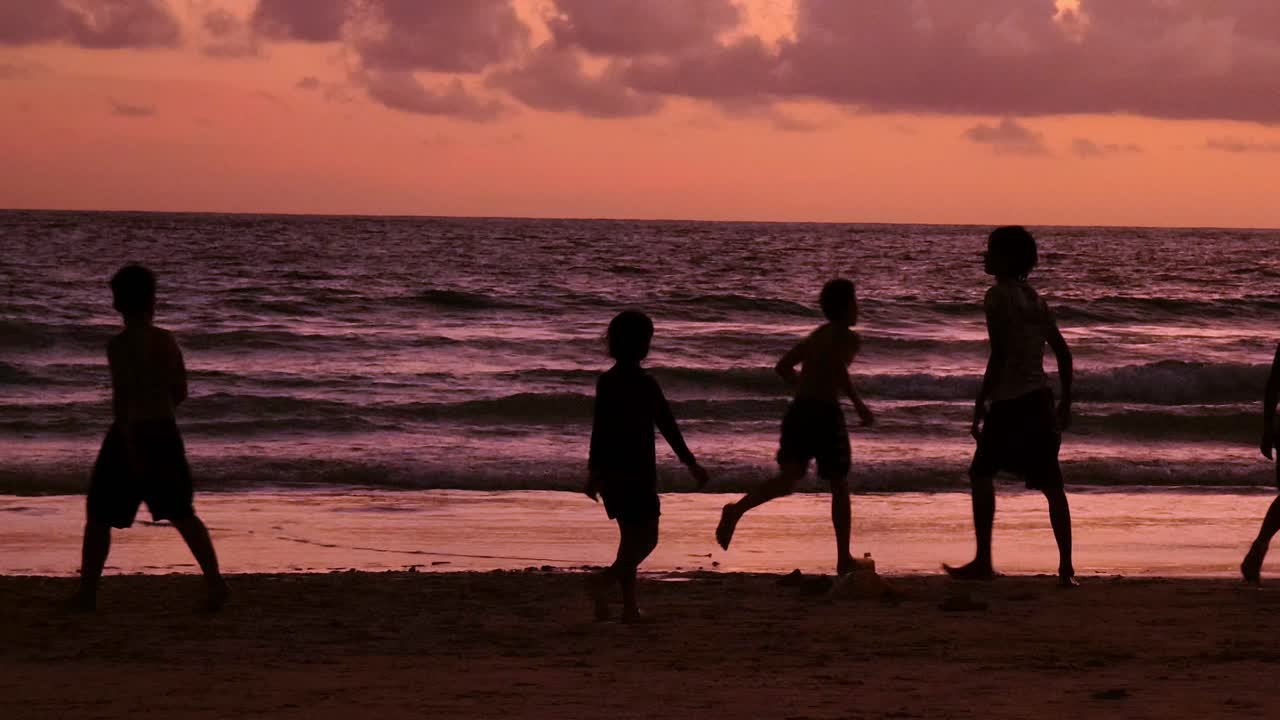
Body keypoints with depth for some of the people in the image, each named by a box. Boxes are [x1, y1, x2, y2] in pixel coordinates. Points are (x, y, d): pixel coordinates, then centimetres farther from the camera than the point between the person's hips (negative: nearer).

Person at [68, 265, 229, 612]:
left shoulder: (121, 345, -15)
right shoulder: (168, 341, 4)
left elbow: (121, 400, -21)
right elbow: (180, 394, 12)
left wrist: (131, 449, -21)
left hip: (130, 436, -6)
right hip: (167, 434, 6)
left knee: (99, 517, 7)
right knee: (181, 513, 14)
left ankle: (87, 593, 10)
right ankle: (215, 581, 5)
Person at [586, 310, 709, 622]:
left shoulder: (606, 381, 6)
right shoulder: (645, 383, -13)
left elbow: (598, 429, 11)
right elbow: (667, 425, -11)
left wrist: (594, 472, 18)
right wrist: (691, 463, -3)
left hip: (609, 471, 7)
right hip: (636, 472, -7)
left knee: (631, 536, 14)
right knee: (646, 537, -2)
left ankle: (630, 606, 13)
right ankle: (605, 582, -22)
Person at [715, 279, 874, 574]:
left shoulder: (817, 335, 20)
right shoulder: (849, 338, -3)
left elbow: (783, 367, 22)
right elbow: (838, 368, -20)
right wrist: (859, 405, -14)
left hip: (797, 412, 6)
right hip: (825, 415, -6)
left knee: (787, 478, -9)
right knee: (839, 487, 11)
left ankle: (737, 509, -36)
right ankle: (844, 558, 17)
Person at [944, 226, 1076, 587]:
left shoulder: (998, 296, -10)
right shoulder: (1032, 297, 15)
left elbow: (999, 356, -17)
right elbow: (1062, 351, 16)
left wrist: (980, 406, -14)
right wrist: (1065, 402, 21)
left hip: (1010, 402, -7)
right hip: (1039, 401, 7)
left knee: (981, 473, 4)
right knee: (1050, 484, 6)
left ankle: (983, 562, 2)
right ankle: (1066, 569, 4)